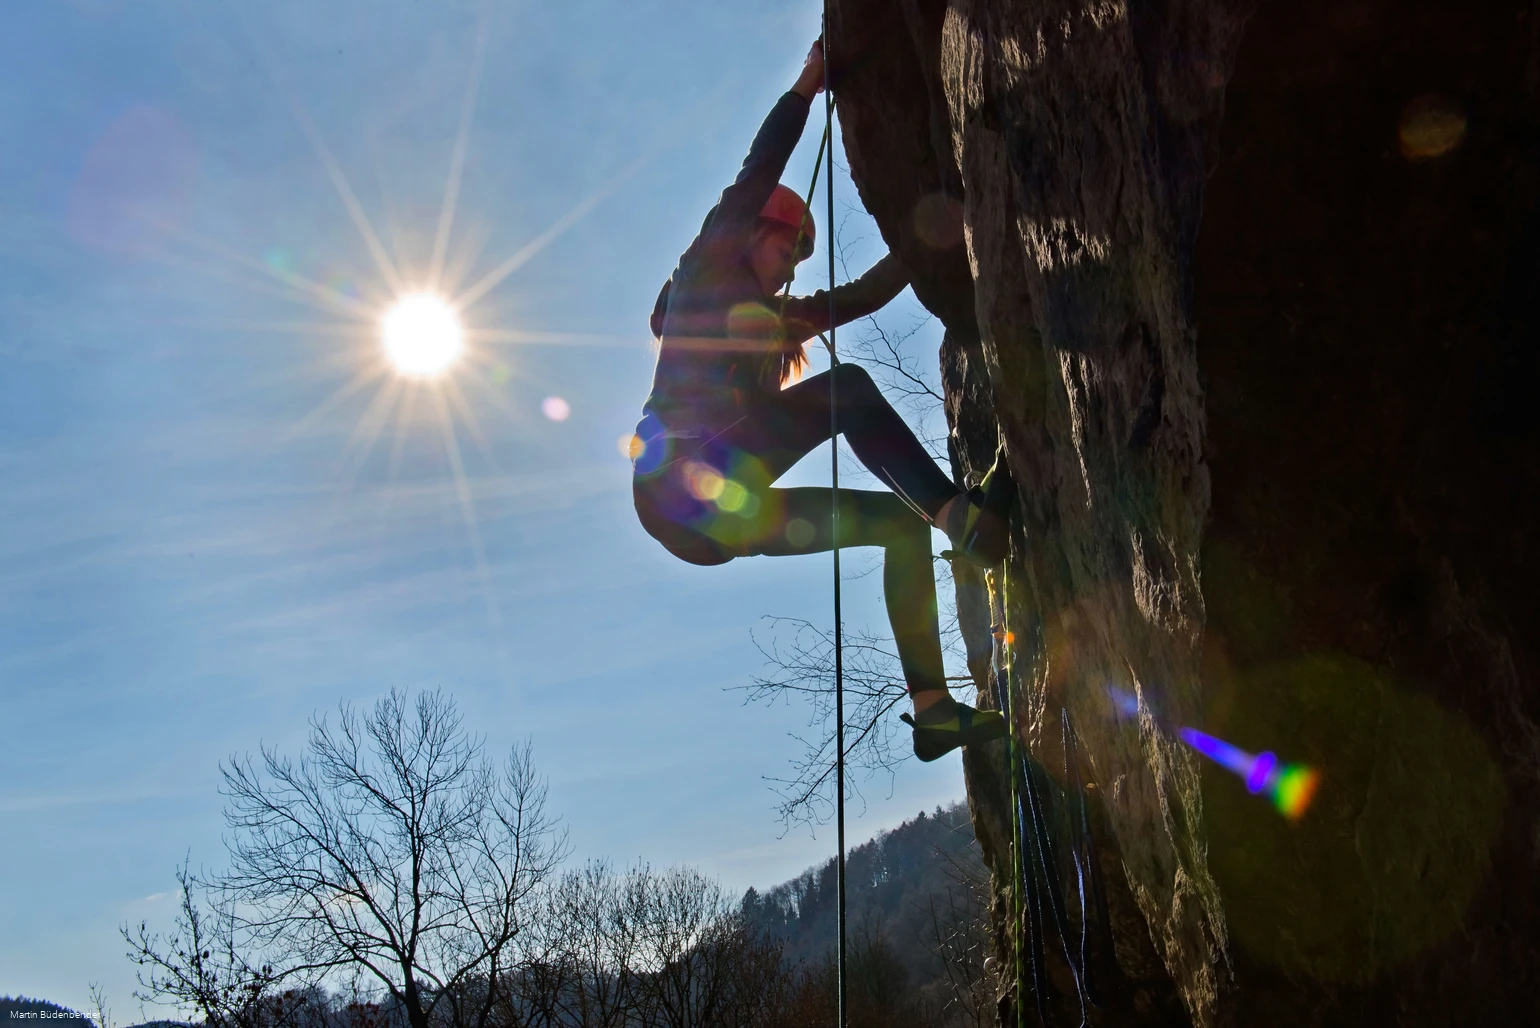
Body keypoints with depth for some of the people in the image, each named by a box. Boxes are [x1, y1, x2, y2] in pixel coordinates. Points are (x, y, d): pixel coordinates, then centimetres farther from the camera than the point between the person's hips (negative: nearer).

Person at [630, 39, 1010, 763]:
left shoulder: (775, 317, 28)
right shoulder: (707, 274, 8)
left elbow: (864, 296, 29)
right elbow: (755, 179, -1)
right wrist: (806, 87, 1)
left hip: (727, 512, 8)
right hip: (679, 485, -8)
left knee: (901, 522, 2)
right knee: (848, 387, -21)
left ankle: (932, 709, -4)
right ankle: (958, 517, -29)